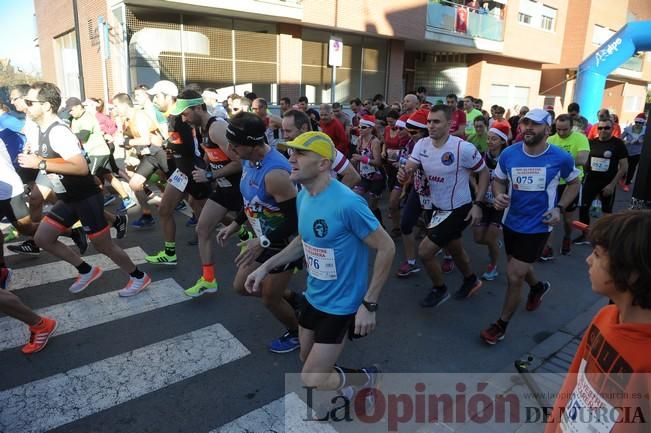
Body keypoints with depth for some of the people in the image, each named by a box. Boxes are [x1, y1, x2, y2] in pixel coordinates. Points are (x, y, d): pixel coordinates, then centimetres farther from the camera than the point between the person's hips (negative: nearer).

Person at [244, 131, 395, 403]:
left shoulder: (347, 203, -29)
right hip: (313, 297, 8)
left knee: (311, 380, -1)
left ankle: (368, 378, 24)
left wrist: (369, 304, -20)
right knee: (307, 360, 22)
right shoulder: (303, 196, -3)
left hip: (341, 304, -8)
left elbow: (386, 248, -22)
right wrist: (266, 267, 5)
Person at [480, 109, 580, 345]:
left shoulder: (561, 158, -14)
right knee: (518, 268, 25)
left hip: (537, 226, -4)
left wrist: (559, 208, -10)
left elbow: (574, 183, 5)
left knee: (514, 277, -5)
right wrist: (498, 195, -17)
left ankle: (501, 325, 17)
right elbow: (498, 179, 6)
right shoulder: (509, 153, -10)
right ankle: (538, 286, 61)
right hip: (511, 222, 4)